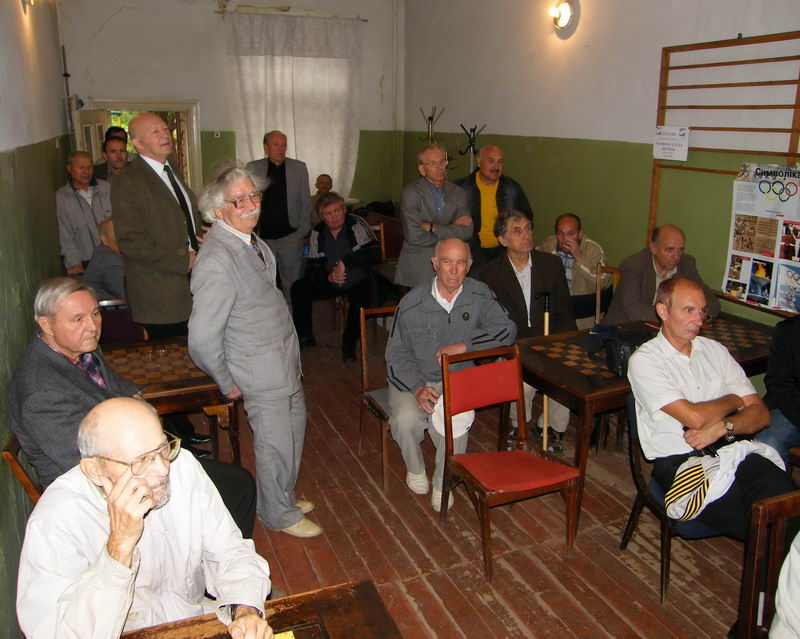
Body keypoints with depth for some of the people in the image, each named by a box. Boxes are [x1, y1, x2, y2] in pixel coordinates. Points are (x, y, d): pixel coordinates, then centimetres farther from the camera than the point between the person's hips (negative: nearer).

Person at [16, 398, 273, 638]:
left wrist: (246, 610, -21)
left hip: (195, 613, 3)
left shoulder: (182, 466, -12)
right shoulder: (55, 521, -22)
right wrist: (121, 544, -33)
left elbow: (228, 551, -4)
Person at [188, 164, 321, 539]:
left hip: (285, 362, 9)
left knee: (294, 432, 23)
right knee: (275, 445, 8)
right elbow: (203, 339, -25)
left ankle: (282, 497, 45)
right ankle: (279, 514, 32)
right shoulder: (217, 261, -27)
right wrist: (227, 384, -11)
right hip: (262, 373, -9)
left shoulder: (250, 241, 3)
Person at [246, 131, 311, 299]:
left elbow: (305, 203, 7)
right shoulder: (252, 168, 4)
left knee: (292, 282, 5)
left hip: (290, 236, 0)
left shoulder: (299, 168, 6)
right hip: (262, 236, 0)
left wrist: (302, 232, 1)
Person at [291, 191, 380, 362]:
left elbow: (375, 253, -20)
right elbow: (312, 268, 0)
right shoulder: (317, 233, 1)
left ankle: (349, 344, -13)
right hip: (330, 283, 4)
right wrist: (328, 276, -22)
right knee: (299, 289, -14)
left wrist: (345, 262, -24)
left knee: (361, 296, -35)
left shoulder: (357, 224, -10)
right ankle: (305, 336, 7)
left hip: (358, 282, -4)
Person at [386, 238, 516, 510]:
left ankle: (443, 483, -2)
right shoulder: (412, 303, -11)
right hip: (413, 378, 0)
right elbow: (396, 355, -7)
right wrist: (418, 388, -24)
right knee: (406, 419, -30)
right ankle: (415, 469, 5)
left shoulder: (479, 295, -5)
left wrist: (465, 345, -22)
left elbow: (507, 329, -10)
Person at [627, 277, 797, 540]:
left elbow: (760, 414, 12)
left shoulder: (716, 351, 17)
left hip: (729, 449, 5)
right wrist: (734, 400, 7)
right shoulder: (644, 360, -2)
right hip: (679, 461, -5)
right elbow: (695, 417, -12)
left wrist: (722, 427, -8)